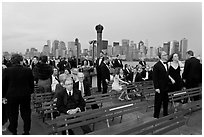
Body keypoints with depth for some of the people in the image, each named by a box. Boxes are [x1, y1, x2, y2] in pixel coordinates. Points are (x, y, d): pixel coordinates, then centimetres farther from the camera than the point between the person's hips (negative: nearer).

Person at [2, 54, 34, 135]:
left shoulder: (7, 71, -10)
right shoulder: (28, 70, -10)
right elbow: (32, 83, -2)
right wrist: (30, 92, 13)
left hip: (12, 95, 0)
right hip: (25, 95, 0)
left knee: (12, 113, 19)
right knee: (26, 113, 13)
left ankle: (13, 130, 36)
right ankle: (26, 131, 24)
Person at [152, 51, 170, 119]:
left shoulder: (166, 64, 11)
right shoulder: (157, 65, -13)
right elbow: (155, 78, -15)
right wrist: (156, 88, -18)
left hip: (166, 88, 7)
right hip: (160, 88, -7)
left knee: (166, 102, 15)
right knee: (158, 103, 3)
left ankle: (165, 114, 30)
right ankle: (156, 116, 17)